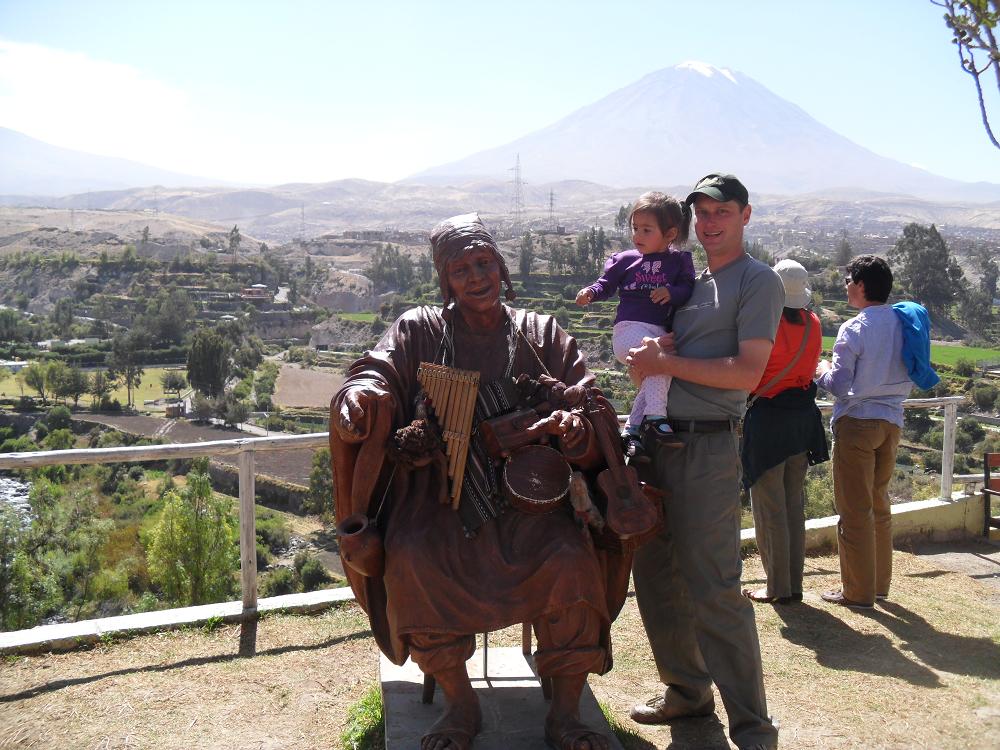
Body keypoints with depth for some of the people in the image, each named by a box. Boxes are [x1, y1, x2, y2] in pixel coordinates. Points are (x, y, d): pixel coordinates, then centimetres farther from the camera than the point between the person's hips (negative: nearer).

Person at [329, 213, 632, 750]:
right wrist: (361, 394, -31)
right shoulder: (419, 330, 10)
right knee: (412, 561, -30)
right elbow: (379, 371, -5)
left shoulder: (542, 334, 12)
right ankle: (460, 705, -9)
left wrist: (578, 424, -21)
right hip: (442, 494, 0)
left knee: (572, 559, -28)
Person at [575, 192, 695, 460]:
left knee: (652, 379, -7)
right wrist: (590, 292, -4)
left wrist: (672, 292, -15)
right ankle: (655, 417, -28)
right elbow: (606, 284, 16)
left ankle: (632, 432, 6)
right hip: (629, 329, -3)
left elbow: (689, 289, 5)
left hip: (660, 333, 3)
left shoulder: (679, 261, 11)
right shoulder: (624, 260, 12)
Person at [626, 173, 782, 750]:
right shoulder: (686, 282, 19)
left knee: (713, 590, -8)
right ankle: (688, 691, 28)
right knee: (655, 575, 13)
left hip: (707, 448, -8)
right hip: (658, 441, 8)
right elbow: (646, 367, 21)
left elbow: (747, 372, -15)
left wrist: (666, 362, -12)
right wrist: (649, 352, -3)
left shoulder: (759, 281, -3)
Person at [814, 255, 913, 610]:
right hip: (892, 421, 7)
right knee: (879, 505, 18)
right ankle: (879, 583, 27)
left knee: (854, 511, 1)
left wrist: (822, 370, 4)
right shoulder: (903, 324, 6)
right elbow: (909, 378, 13)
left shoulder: (854, 329, -14)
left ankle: (858, 592, 6)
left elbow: (840, 384, -14)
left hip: (857, 422, -7)